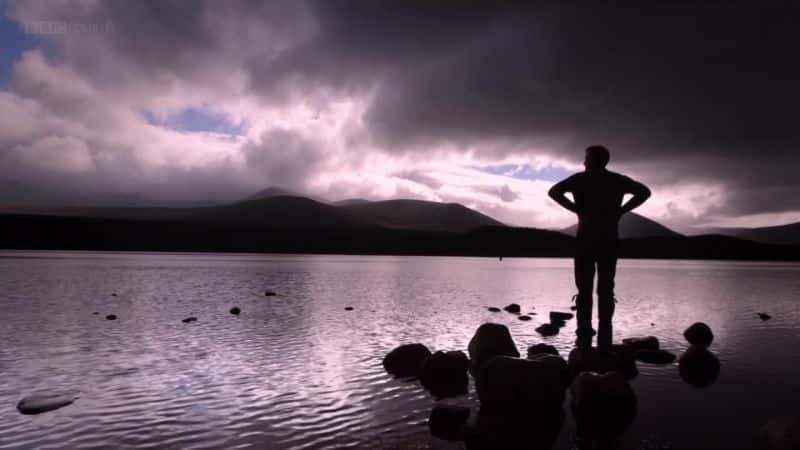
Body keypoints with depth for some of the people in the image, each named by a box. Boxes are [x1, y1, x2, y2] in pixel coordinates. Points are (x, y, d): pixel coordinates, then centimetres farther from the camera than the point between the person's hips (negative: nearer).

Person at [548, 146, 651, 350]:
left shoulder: (580, 178, 3)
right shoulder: (618, 180, 10)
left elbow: (554, 191, -7)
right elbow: (644, 192, 2)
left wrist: (575, 208, -3)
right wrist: (621, 210, 2)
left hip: (585, 239, -2)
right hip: (609, 240, 2)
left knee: (584, 290, 2)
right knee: (606, 291, 5)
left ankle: (584, 341, -2)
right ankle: (604, 343, 2)